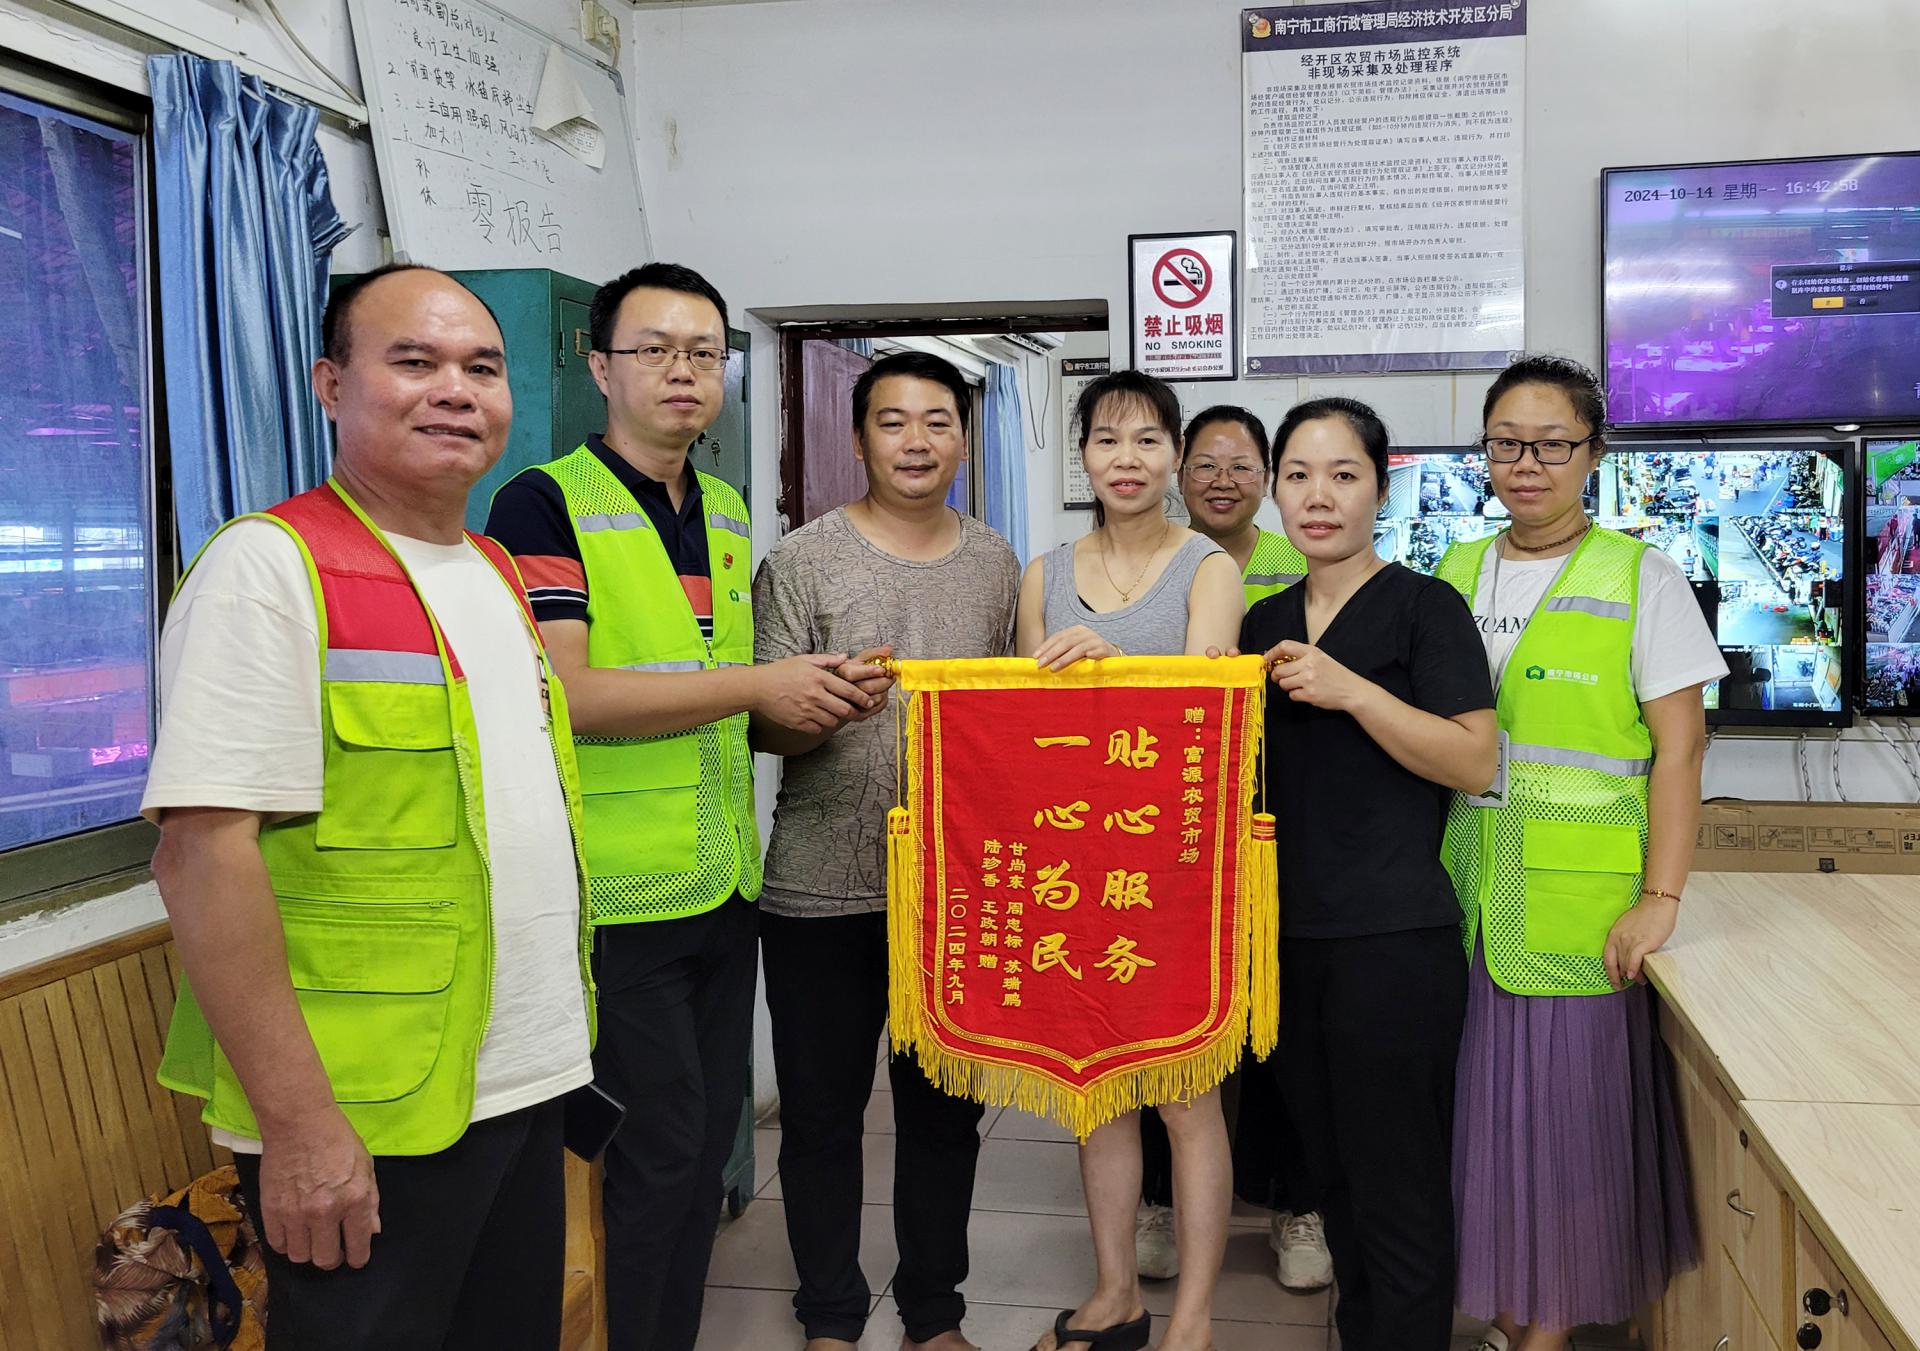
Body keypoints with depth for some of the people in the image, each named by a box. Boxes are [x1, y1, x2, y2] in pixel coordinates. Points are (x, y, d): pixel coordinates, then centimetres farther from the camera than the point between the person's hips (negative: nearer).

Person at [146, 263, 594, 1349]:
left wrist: (560, 1029, 15)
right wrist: (296, 1121, -21)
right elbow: (204, 851, -20)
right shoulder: (272, 566, -14)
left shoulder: (498, 574, 10)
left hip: (527, 1081, 8)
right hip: (362, 1120, -7)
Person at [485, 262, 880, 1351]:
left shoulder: (731, 516, 14)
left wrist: (822, 699, 0)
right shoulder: (546, 503, -7)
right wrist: (758, 687, -18)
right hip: (618, 893, -7)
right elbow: (562, 693, -19)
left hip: (728, 885, 7)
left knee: (709, 1139, 16)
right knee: (656, 1149, 2)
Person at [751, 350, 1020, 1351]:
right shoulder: (802, 560, -4)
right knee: (823, 1115, 9)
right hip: (823, 888, -3)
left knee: (945, 1109, 14)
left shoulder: (994, 563, 9)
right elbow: (765, 727, -6)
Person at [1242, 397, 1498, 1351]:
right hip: (1290, 930, 6)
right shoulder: (1267, 621, 12)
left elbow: (1475, 761, -13)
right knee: (1330, 1167, 17)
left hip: (1393, 933, -6)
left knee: (1395, 1183, 3)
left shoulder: (1424, 607, -6)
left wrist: (1349, 689, -22)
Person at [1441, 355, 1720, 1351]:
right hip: (1463, 895, 4)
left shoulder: (1641, 578, -3)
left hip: (1579, 904, -4)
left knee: (1565, 1098, 4)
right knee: (1480, 1097, 10)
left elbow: (1679, 747, -6)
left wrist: (1660, 898, -13)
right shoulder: (1456, 572, 9)